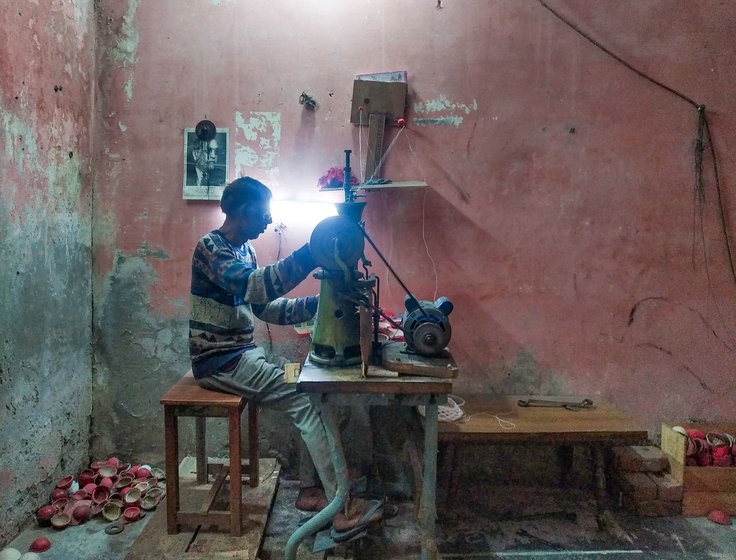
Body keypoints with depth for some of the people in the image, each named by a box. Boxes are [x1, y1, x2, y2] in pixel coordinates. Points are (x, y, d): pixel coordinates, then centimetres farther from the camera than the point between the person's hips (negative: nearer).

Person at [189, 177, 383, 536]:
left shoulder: (243, 250, 13)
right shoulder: (210, 247, -15)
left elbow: (266, 307, 13)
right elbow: (254, 287, -34)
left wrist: (317, 303, 1)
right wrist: (312, 252, -35)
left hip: (243, 353, 9)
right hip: (219, 361, -9)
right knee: (305, 401, -16)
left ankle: (318, 489, 2)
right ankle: (341, 508, -10)